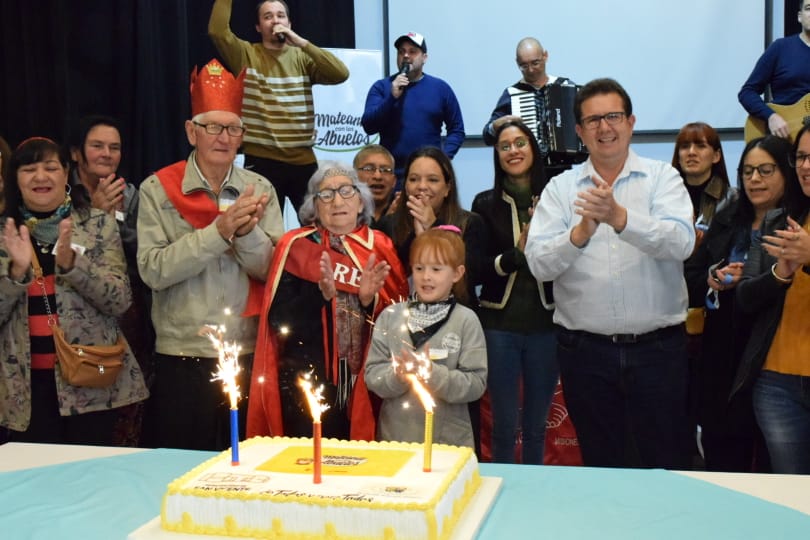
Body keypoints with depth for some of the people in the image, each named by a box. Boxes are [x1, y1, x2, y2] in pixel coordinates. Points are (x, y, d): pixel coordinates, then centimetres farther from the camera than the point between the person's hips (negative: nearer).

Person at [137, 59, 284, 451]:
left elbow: (274, 269, -2)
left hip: (249, 356, 2)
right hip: (182, 359, -2)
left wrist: (247, 232, -21)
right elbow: (153, 271, -13)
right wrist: (218, 231, -23)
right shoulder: (158, 190, -4)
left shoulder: (259, 189, 2)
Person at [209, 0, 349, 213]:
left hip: (304, 160, 2)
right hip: (261, 161, -2)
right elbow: (217, 31, -15)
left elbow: (341, 74, -9)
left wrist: (302, 43, -14)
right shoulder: (246, 54, 3)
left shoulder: (302, 57, 7)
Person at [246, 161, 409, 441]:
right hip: (307, 384, -2)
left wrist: (370, 300, -14)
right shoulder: (296, 246, -3)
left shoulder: (379, 247, 4)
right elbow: (278, 320, -10)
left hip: (366, 384, 3)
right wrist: (321, 294, -23)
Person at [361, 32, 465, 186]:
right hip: (391, 175, 0)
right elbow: (369, 126, -4)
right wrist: (392, 97, -14)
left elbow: (456, 130, 10)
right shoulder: (381, 87, 7)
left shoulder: (440, 88, 8)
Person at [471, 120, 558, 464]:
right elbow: (475, 268, -2)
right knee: (504, 425, 6)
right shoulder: (486, 204, 3)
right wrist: (515, 256, -17)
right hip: (499, 323, 0)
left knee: (536, 426, 13)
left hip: (545, 323, 0)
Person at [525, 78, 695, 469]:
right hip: (585, 349, 1)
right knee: (600, 464, 14)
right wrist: (581, 233, -25)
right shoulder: (560, 188, 4)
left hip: (657, 347, -1)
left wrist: (620, 217, -31)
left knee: (664, 465, 7)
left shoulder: (662, 177, 1)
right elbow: (538, 264, -7)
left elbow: (681, 242, -16)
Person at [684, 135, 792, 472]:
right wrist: (711, 280, -6)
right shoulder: (726, 221, 12)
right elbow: (688, 277, 14)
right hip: (722, 363, 5)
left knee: (772, 466, 6)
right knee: (722, 462, 13)